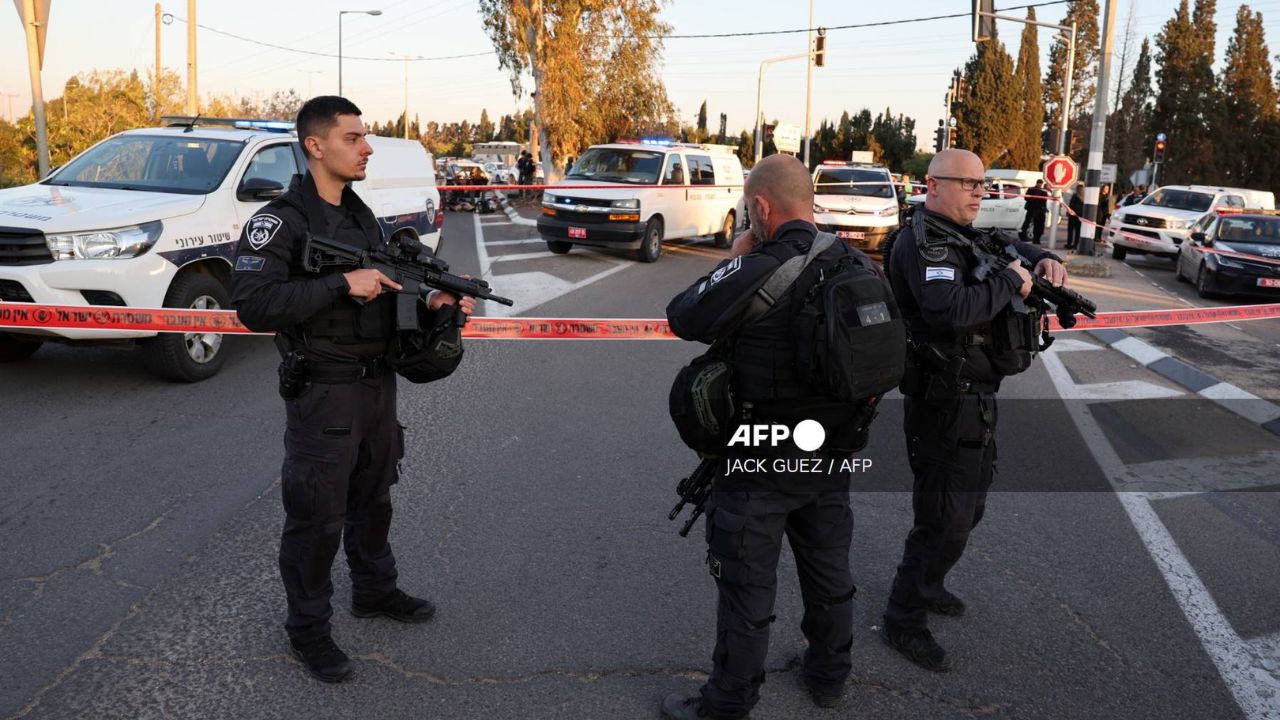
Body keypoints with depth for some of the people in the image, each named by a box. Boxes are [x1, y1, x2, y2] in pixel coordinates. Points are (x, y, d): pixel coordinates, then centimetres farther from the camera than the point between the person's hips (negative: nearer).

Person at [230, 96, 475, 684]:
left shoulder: (362, 216, 10)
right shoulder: (278, 222, -15)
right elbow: (253, 305, -25)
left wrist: (430, 298, -4)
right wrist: (343, 284, -29)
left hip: (378, 385, 8)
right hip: (322, 393, -7)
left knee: (373, 499, 21)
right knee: (316, 518, 4)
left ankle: (375, 591, 41)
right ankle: (307, 629, 22)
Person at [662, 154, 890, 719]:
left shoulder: (757, 272, -24)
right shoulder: (862, 268, -2)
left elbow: (682, 319, -13)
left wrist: (733, 260, -3)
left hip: (761, 462, -7)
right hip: (833, 456, 7)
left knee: (746, 586, 8)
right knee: (829, 569, 22)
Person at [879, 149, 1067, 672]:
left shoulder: (961, 236, 11)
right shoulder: (921, 242, -19)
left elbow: (1008, 247, 30)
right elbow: (950, 310, -34)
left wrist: (1042, 259, 8)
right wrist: (1009, 282, -21)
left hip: (974, 398, 10)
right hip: (943, 404, -10)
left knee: (968, 507, 23)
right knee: (944, 517, -4)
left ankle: (927, 585, 42)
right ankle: (903, 623, 11)